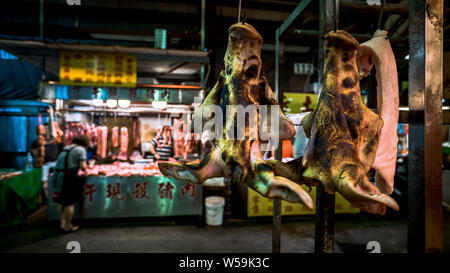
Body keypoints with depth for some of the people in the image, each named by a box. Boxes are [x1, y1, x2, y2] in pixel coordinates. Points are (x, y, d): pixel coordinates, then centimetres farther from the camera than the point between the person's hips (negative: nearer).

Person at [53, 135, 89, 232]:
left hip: (59, 177, 8)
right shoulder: (80, 149, -6)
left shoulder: (66, 148, 18)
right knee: (70, 203, 3)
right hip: (69, 179, -8)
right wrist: (85, 169, 8)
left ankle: (62, 223, 26)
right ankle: (68, 226, 12)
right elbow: (82, 166, -13)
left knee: (62, 203, 16)